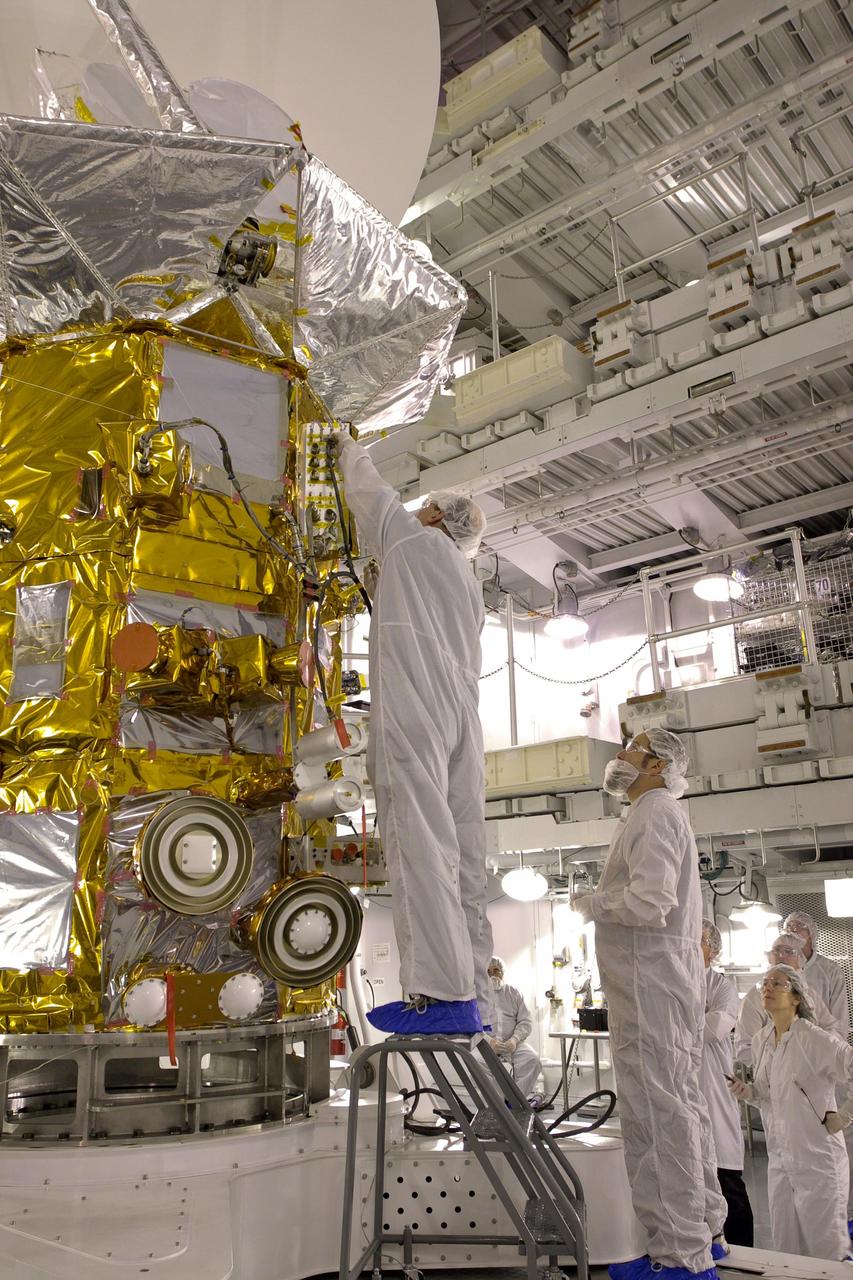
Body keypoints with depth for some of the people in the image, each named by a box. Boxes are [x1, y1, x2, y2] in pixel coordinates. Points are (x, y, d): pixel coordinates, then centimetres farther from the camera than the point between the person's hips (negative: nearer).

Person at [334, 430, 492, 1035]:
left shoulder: (413, 537, 13)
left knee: (421, 841, -16)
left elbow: (369, 491, 26)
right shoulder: (471, 586, 31)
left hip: (414, 707, -8)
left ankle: (442, 995, -22)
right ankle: (472, 1001, 1)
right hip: (463, 713, 8)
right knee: (462, 853, 2)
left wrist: (348, 447, 43)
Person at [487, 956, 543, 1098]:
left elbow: (525, 1021, 10)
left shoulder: (514, 992, 17)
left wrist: (514, 1040, -9)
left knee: (532, 1059, -26)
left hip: (512, 1043, 2)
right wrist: (488, 1040, -17)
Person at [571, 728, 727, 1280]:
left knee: (657, 1111, -7)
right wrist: (603, 900, 18)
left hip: (650, 981, -11)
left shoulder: (653, 813, -11)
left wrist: (590, 902, -8)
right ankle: (704, 1235, 24)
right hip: (672, 977, 11)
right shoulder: (664, 814, 22)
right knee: (682, 1105, 15)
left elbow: (649, 900, -23)